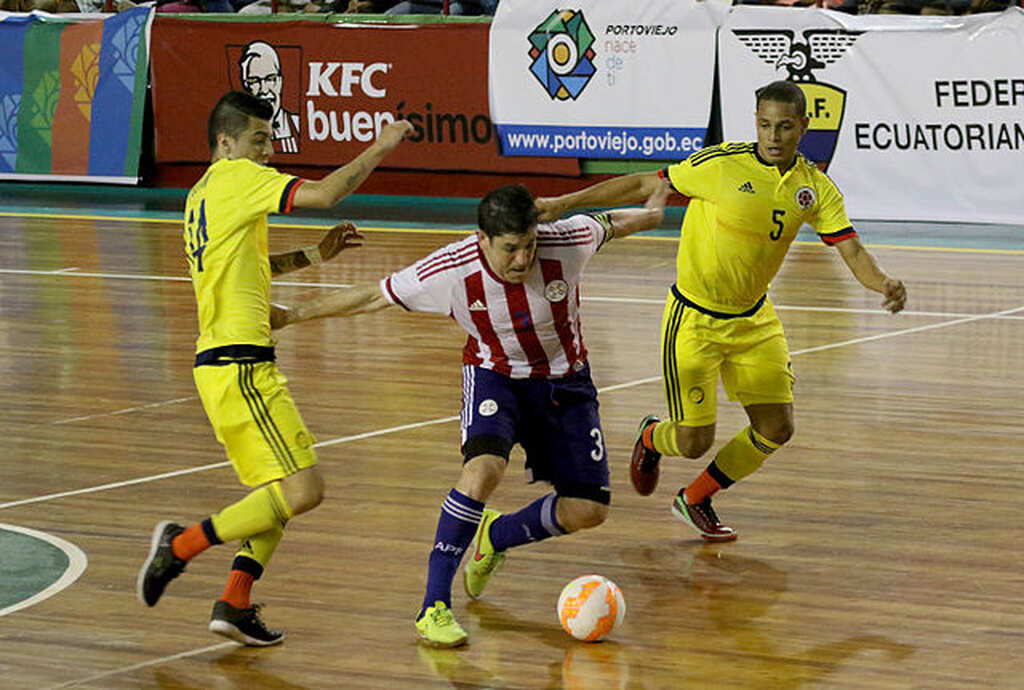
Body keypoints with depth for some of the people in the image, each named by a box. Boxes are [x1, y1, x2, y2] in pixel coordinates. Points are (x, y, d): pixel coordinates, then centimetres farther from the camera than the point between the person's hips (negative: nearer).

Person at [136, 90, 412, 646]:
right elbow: (323, 195, -17)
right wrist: (379, 147, -6)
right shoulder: (235, 176, -8)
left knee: (282, 491, 15)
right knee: (302, 490, -12)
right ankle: (182, 544, -8)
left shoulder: (202, 194, 20)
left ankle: (235, 602, 8)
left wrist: (313, 256, 23)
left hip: (220, 364, 10)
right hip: (241, 367, -10)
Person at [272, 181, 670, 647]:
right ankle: (434, 605, -25)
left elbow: (611, 223, -3)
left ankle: (495, 537, 25)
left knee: (588, 510, -6)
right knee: (484, 467, -32)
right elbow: (372, 297, -16)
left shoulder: (568, 243, -26)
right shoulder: (451, 271, -28)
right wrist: (292, 315, -13)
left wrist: (652, 209, 18)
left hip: (564, 380, 3)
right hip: (495, 375, -2)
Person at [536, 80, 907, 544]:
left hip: (753, 320, 5)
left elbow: (851, 250, -10)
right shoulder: (722, 164, -18)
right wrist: (565, 203, -11)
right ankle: (652, 438, 35)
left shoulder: (816, 189, -6)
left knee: (776, 430, 1)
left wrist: (882, 283, -32)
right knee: (695, 442, -5)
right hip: (693, 319, -5)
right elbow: (645, 185, -10)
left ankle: (695, 500, 26)